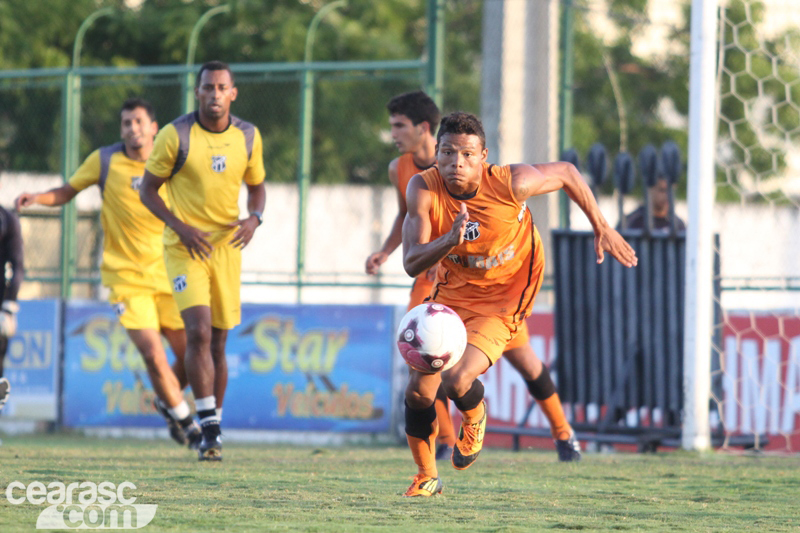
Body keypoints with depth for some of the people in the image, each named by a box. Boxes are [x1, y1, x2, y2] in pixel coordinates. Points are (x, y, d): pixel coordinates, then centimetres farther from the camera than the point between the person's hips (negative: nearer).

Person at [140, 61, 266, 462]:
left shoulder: (248, 137, 3)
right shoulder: (175, 135, -8)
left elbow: (256, 187, 17)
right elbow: (148, 190, -2)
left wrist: (254, 219, -5)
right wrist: (180, 226, -16)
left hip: (227, 245, 4)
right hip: (185, 246, -4)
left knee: (218, 342, 8)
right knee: (198, 330, -19)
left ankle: (213, 428, 20)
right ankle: (209, 429, -18)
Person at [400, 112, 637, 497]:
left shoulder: (511, 183, -27)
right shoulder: (424, 190, -22)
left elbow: (566, 174, -7)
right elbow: (412, 264, -28)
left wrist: (602, 229, 0)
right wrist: (448, 241, -47)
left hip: (502, 302, -3)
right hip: (452, 292, 3)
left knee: (457, 381, -23)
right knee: (419, 389, -2)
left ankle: (474, 417, 16)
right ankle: (426, 476, 24)